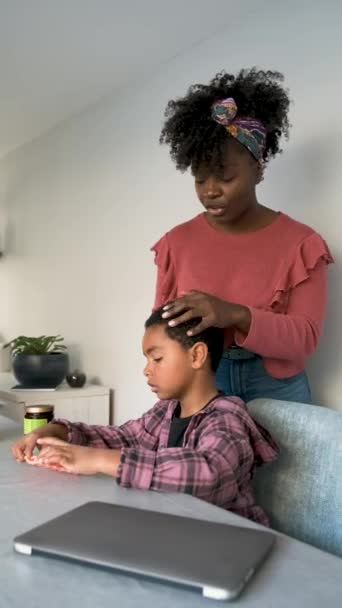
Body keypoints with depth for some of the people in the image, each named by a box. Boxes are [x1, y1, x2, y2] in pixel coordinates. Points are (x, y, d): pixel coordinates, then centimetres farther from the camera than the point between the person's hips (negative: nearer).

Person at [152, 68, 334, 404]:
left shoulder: (299, 242, -4)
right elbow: (163, 323, 4)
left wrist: (236, 315, -28)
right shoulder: (178, 241, 2)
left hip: (275, 389, -1)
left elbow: (305, 337, -12)